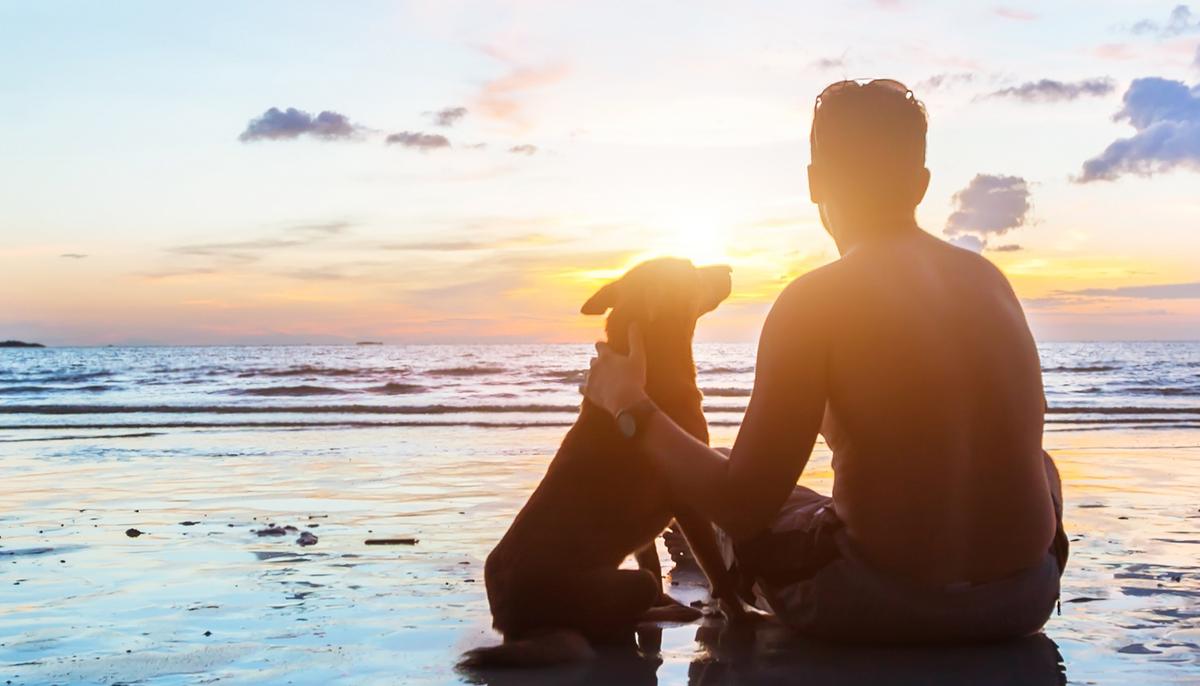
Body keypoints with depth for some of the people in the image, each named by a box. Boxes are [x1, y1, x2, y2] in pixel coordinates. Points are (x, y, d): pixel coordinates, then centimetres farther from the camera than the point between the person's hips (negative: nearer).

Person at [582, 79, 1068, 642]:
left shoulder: (814, 301, -13)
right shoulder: (989, 278, 4)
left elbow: (744, 506, -16)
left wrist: (631, 409, -1)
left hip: (886, 604, -4)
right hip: (1026, 597, 5)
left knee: (728, 518, 23)